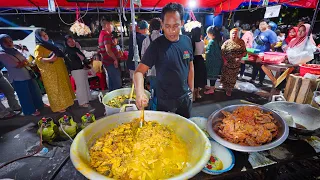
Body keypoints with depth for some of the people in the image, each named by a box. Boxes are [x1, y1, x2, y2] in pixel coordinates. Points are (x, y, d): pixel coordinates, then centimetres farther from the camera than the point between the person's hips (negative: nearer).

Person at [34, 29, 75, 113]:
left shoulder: (49, 44, 18)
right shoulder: (39, 47, -9)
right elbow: (38, 59, -24)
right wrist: (49, 59, -37)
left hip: (59, 69, 8)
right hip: (51, 72, -8)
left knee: (63, 87, 14)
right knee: (55, 89, -2)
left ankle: (64, 103, 27)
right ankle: (58, 107, 8)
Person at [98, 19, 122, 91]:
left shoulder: (101, 34, 17)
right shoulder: (106, 35, -16)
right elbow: (108, 50, -25)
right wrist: (115, 59, -17)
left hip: (106, 61, 11)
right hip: (111, 61, -10)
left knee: (111, 81, 18)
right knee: (117, 83, -6)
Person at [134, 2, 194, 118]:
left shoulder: (187, 41, -3)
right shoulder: (156, 45, -17)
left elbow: (190, 67, 6)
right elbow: (139, 71, -22)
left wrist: (191, 90, 6)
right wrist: (140, 92, -40)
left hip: (185, 98, 5)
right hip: (165, 100, -4)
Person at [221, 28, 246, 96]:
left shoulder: (241, 42, 2)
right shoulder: (227, 42, -4)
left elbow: (244, 51, 5)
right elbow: (222, 51, -6)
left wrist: (240, 57, -12)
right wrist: (224, 59, -18)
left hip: (236, 64, 2)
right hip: (227, 63, -2)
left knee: (233, 77, 9)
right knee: (225, 76, 6)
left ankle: (229, 90, 26)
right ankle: (225, 88, 28)